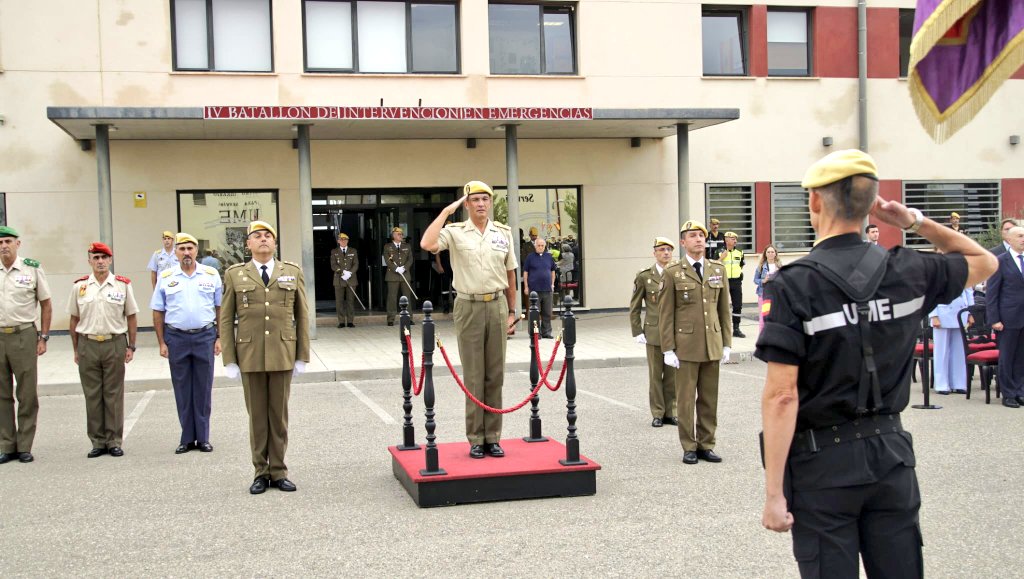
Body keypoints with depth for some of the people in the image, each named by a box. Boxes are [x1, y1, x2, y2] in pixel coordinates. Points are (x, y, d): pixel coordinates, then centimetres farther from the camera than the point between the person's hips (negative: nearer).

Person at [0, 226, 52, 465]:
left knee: (27, 394, 2)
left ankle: (25, 446, 10)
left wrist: (43, 337, -1)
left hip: (23, 336, -2)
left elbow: (46, 304, 4)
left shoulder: (32, 269, 0)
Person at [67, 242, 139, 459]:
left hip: (115, 344, -1)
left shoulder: (123, 285, 2)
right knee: (92, 395, 6)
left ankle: (114, 441, 12)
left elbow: (131, 318, 5)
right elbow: (74, 320, 9)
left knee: (114, 394, 4)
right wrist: (76, 350, 6)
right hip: (88, 345, 1)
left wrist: (131, 347, 0)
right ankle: (98, 442, 14)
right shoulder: (79, 286, 5)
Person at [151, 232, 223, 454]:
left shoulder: (211, 275, 4)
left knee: (203, 389, 4)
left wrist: (219, 338, 0)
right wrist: (161, 342, 0)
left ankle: (203, 438, 12)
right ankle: (187, 438, 15)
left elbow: (220, 308, 6)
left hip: (205, 336, -1)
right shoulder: (166, 278, 5)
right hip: (176, 338, 1)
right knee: (182, 390, 6)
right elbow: (158, 313, 6)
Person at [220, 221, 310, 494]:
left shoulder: (293, 272, 7)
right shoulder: (235, 275, 5)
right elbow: (226, 320, 4)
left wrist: (302, 356, 2)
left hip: (283, 356, 0)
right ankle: (261, 472, 15)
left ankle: (278, 471, 16)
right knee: (257, 415, 6)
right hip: (250, 356, 0)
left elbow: (302, 316, 6)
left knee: (279, 415, 7)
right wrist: (229, 360, -2)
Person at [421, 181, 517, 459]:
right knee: (473, 376, 2)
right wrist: (446, 211, -15)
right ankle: (476, 439, 9)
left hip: (497, 306, 3)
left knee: (495, 375, 6)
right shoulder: (455, 232, -3)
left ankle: (493, 437, 14)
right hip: (469, 308, -3)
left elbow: (510, 274, 13)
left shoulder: (504, 233, 8)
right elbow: (427, 244, -23)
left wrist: (511, 311, 11)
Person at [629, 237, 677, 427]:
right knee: (655, 375, 4)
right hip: (654, 332, -2)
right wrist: (637, 332, -2)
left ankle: (670, 412, 17)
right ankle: (657, 414, 14)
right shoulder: (644, 276, 0)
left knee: (672, 375, 6)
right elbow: (634, 307, 4)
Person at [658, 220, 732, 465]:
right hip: (686, 346, -3)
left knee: (709, 399, 8)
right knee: (685, 399, 2)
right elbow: (665, 314, -4)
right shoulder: (673, 273, -2)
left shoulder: (718, 269, 9)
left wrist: (727, 343, 7)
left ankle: (706, 445, 18)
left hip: (712, 345, 4)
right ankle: (689, 447, 12)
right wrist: (668, 349, -8)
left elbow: (724, 309, 11)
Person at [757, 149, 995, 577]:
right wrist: (916, 222, 9)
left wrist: (774, 492, -15)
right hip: (890, 452, 4)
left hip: (823, 463, -4)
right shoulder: (906, 272, -1)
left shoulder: (792, 285, -15)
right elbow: (984, 261, 20)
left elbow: (782, 396, -19)